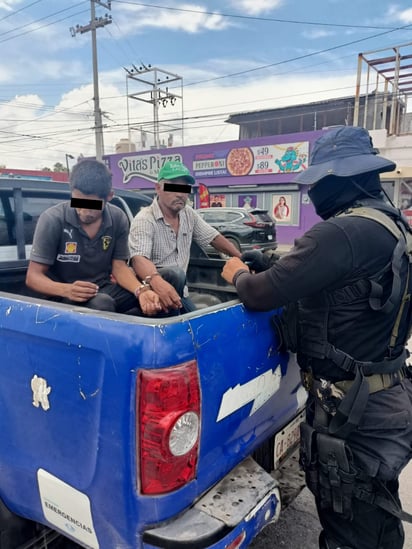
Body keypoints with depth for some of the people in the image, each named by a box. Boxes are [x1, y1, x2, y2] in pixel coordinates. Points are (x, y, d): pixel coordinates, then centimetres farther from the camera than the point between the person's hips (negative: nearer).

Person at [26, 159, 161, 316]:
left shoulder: (118, 219, -2)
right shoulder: (52, 219, -13)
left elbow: (119, 266, -1)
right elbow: (33, 276, -11)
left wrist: (141, 290, -24)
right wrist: (66, 290, -33)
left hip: (104, 291, 5)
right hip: (65, 297, -5)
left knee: (157, 295, -19)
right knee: (103, 304, -38)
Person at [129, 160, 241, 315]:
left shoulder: (189, 214, 4)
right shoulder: (144, 220, -20)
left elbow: (214, 237, 11)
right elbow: (139, 258, -35)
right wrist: (157, 281, -57)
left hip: (178, 290, 7)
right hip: (152, 284, -7)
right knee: (175, 274, -35)